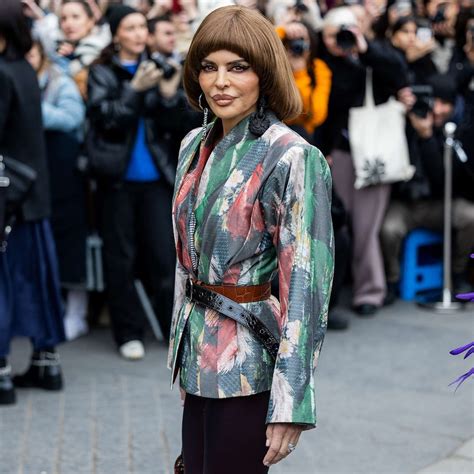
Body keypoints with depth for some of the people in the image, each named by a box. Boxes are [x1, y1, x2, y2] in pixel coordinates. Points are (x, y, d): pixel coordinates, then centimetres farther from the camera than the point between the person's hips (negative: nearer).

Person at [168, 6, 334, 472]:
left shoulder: (292, 158, -15)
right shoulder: (195, 145, 7)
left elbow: (306, 284, -18)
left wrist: (290, 405, -22)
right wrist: (181, 352, 18)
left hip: (248, 367, -7)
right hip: (199, 355, 7)